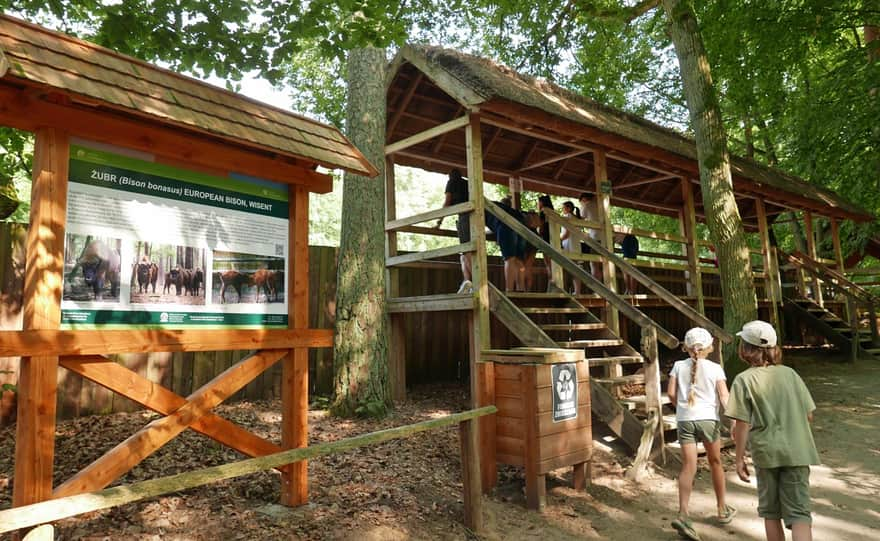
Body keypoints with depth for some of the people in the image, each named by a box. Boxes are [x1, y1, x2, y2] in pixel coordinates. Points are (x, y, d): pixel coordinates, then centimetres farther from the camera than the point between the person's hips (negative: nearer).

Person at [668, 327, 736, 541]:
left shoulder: (679, 366, 3)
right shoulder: (715, 368, 0)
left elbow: (671, 393, 0)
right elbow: (724, 397, -8)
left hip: (684, 419, 1)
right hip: (708, 418, 0)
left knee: (688, 466, -2)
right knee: (715, 463, 19)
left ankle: (682, 514, -17)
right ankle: (723, 510, 35)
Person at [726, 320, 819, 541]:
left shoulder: (744, 380, -8)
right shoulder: (790, 374, 2)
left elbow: (742, 425, -11)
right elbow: (809, 415, 6)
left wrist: (739, 459, -1)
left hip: (767, 454, -2)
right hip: (797, 452, 3)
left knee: (771, 511, 15)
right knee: (799, 512, 5)